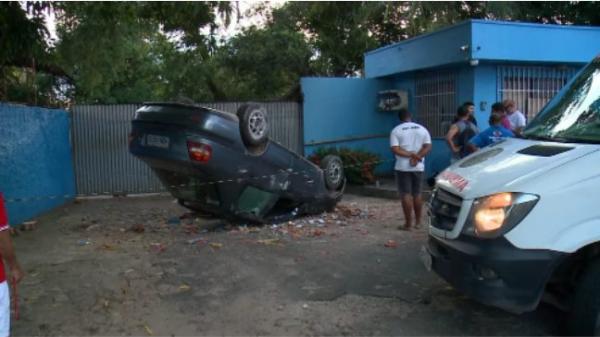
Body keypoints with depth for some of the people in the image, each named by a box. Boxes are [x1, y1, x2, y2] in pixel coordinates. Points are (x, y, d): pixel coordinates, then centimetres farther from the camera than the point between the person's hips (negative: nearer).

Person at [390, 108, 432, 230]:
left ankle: (408, 223, 0)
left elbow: (395, 149, -14)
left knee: (406, 195, -1)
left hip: (403, 167, -4)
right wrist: (417, 157, -12)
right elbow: (428, 147, -3)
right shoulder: (422, 129, 7)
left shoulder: (396, 131, -3)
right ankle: (418, 222, 17)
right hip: (418, 167, 4)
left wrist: (410, 154, -14)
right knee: (417, 194, 12)